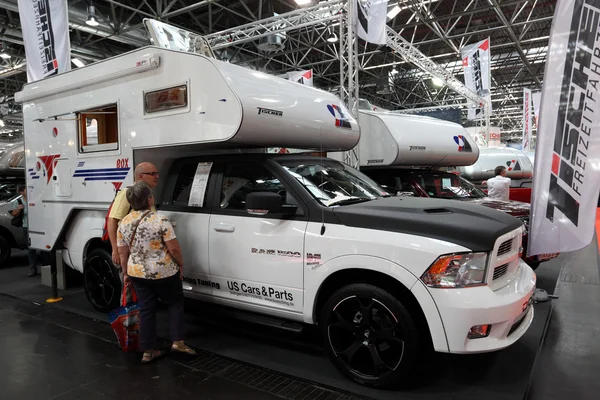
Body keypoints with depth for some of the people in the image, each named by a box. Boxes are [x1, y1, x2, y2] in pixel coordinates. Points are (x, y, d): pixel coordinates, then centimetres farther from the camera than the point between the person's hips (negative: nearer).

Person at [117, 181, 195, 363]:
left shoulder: (124, 223, -1)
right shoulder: (160, 220, -18)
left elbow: (122, 253, 4)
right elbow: (174, 249, -17)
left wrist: (126, 273, 16)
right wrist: (181, 264, -1)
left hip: (137, 273, 5)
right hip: (164, 273, -4)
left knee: (146, 310, 14)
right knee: (175, 303, 16)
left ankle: (148, 351, 19)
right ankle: (177, 341, 11)